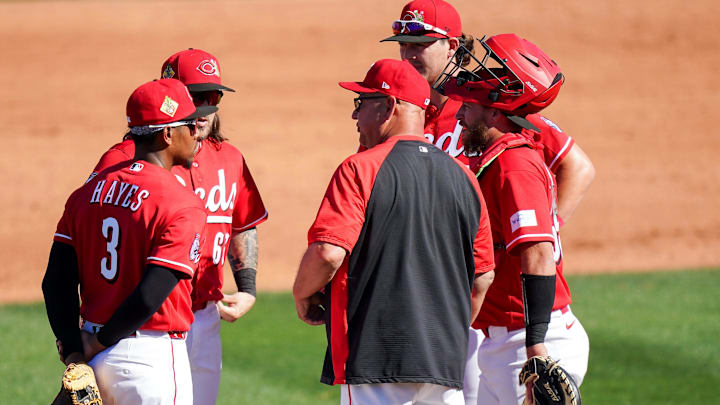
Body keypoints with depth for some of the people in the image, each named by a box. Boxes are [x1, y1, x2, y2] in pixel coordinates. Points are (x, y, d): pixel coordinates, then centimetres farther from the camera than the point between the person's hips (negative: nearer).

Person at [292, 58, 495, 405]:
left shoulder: (362, 169, -7)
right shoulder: (463, 177, 12)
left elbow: (328, 253, -17)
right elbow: (482, 276, 17)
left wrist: (303, 294, 3)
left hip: (377, 359, -6)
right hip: (446, 367, 6)